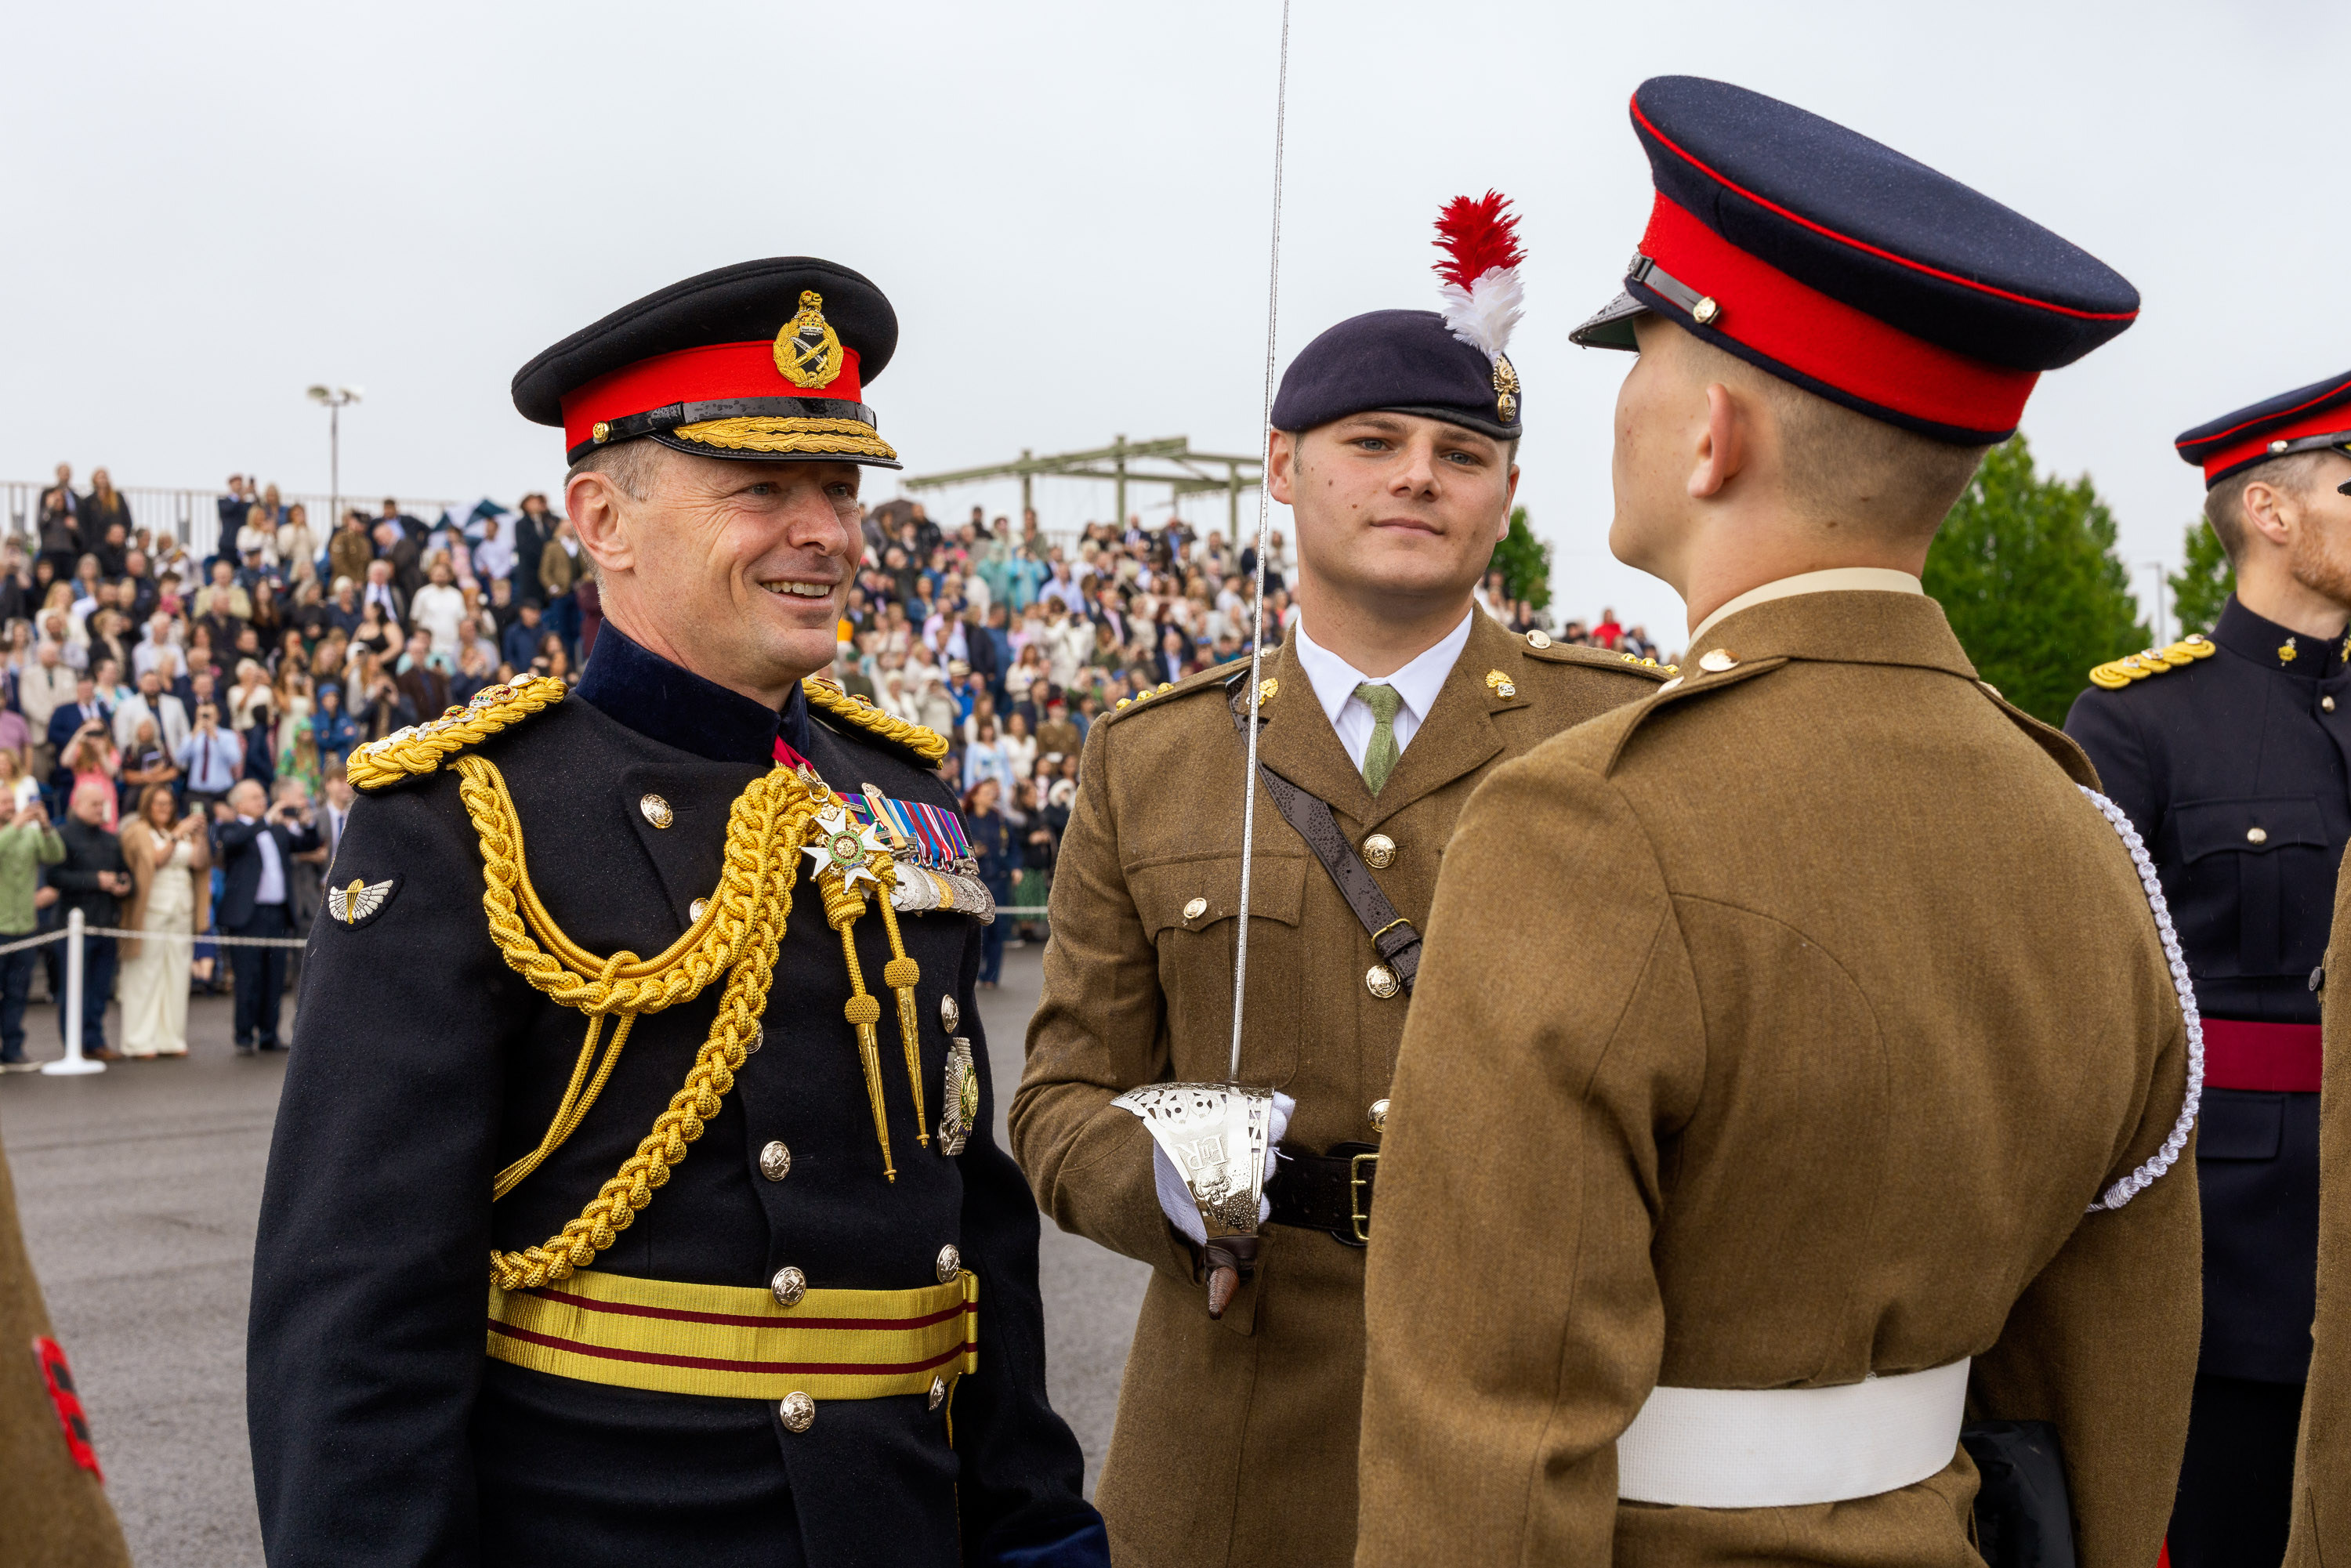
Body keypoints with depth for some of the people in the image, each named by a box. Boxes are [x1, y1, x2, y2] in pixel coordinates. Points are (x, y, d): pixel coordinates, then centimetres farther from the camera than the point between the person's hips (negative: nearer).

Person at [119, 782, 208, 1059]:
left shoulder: (180, 831, 17)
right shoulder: (137, 831, 1)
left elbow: (199, 861, 4)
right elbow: (155, 858, -14)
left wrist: (200, 833, -6)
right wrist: (177, 835, -17)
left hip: (182, 911, 6)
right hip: (151, 909, -6)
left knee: (177, 976, 4)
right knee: (145, 976, -5)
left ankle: (171, 1038, 8)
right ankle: (141, 1041, -4)